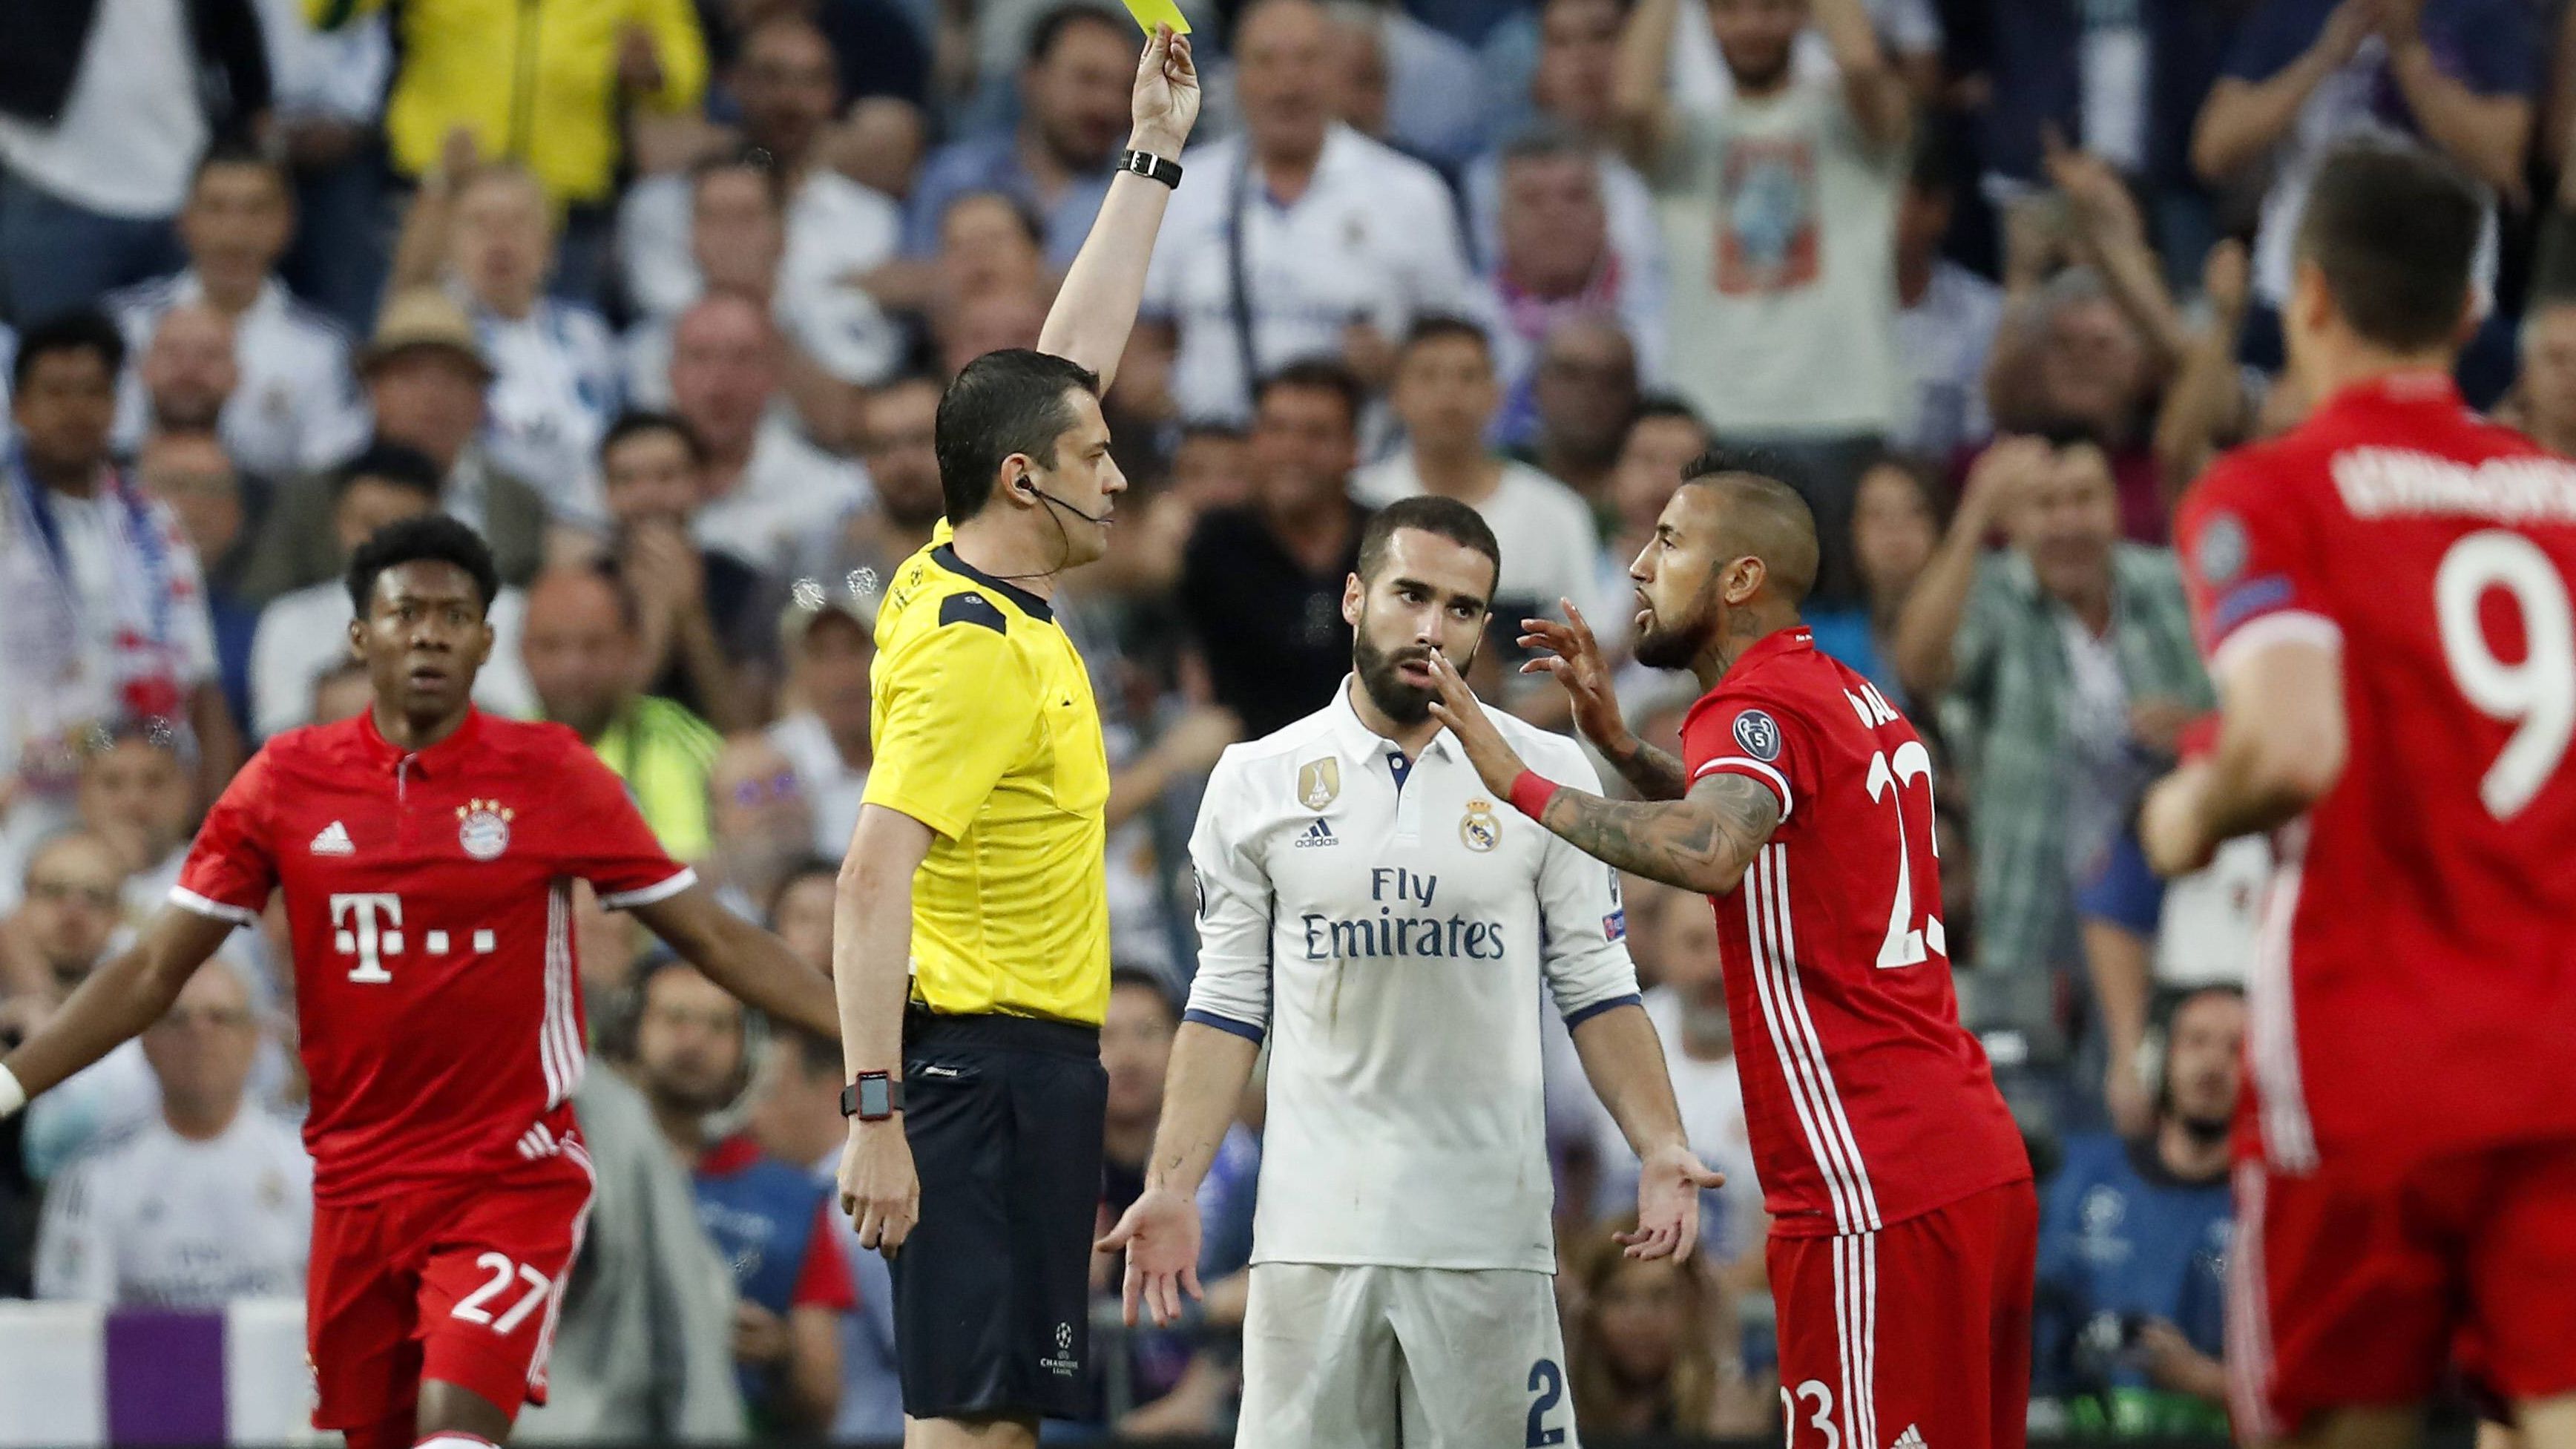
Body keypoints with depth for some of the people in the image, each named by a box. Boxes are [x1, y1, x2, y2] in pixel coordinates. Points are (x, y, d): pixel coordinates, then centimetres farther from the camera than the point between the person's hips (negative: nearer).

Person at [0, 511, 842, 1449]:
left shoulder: (551, 776, -4)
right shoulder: (288, 782, 2)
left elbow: (717, 940, 1)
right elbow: (152, 974, 6)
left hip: (513, 1180, -3)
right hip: (358, 1186, 3)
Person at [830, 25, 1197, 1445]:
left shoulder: (984, 588, 9)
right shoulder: (970, 655, -17)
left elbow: (1076, 355, 20)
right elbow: (873, 880, -23)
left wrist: (1153, 154, 22)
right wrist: (873, 1113, -28)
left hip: (1032, 1062, 10)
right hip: (989, 1057, -10)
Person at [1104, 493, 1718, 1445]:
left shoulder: (1547, 773, 5)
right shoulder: (1256, 782, 7)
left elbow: (1597, 990, 7)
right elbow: (1227, 1008, 9)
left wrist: (1659, 1149, -7)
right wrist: (1171, 1184, 1)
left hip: (1485, 1234, -1)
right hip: (1312, 1225, 1)